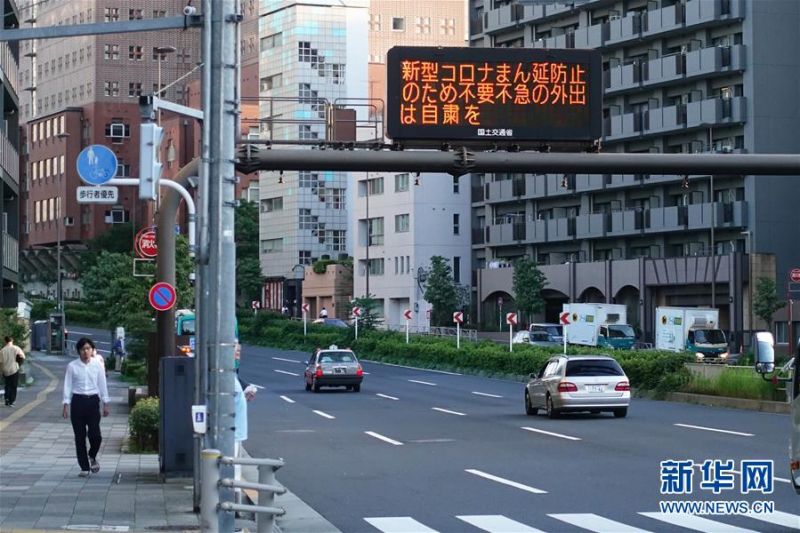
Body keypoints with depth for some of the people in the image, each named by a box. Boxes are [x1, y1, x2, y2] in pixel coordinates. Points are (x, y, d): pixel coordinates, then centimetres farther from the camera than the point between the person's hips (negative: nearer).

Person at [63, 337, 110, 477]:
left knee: (95, 435, -8)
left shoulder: (97, 366, 2)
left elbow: (102, 385, 6)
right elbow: (68, 386, 2)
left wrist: (106, 404, 5)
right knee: (80, 437, 3)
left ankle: (92, 456, 23)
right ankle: (84, 467, 15)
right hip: (78, 401, 0)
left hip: (93, 401, 0)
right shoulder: (72, 366, -1)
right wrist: (66, 405, -3)